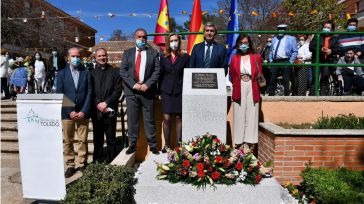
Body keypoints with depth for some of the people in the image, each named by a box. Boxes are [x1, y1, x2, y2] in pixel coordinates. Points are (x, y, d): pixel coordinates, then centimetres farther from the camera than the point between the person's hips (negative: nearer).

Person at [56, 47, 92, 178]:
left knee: (83, 140, 5)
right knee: (68, 141, 7)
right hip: (67, 113, 0)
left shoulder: (86, 73, 7)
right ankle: (70, 166, 19)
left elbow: (89, 93, 1)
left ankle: (83, 165, 17)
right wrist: (70, 112, -9)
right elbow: (59, 94, 0)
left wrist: (84, 111, -9)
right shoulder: (62, 73, 6)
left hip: (83, 113, 0)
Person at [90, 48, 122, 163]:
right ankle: (97, 160, 21)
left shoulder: (114, 73, 7)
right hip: (96, 110, 1)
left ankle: (110, 161, 15)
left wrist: (106, 102, -12)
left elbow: (118, 91, -1)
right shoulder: (91, 73, 8)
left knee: (111, 138, 4)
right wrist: (97, 104, -9)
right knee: (97, 138, 10)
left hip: (109, 110, -1)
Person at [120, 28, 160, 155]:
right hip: (131, 91, 1)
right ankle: (132, 145, 16)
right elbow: (123, 71, 4)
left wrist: (147, 84, -12)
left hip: (147, 91, -1)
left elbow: (157, 71, 0)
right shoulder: (128, 53, 12)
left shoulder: (153, 53, 8)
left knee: (149, 120, 5)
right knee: (132, 119, 5)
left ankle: (152, 145, 14)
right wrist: (133, 84, -9)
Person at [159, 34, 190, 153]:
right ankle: (167, 145, 8)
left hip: (180, 91, -1)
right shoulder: (163, 57, 10)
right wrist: (159, 90, 2)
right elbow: (160, 75, 8)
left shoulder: (185, 57, 5)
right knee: (166, 118, -2)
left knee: (178, 117, 4)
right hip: (166, 91, 1)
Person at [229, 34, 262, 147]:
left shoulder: (256, 57, 9)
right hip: (239, 90, 0)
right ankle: (239, 142, 6)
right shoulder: (234, 58, 10)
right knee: (239, 115, 1)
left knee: (251, 115, 0)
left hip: (252, 89, 0)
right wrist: (236, 84, 1)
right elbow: (232, 75, 11)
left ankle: (250, 141, 6)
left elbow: (259, 75, 10)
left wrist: (260, 78, -6)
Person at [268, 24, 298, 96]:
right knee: (272, 80, 3)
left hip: (285, 62, -4)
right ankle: (271, 95, 11)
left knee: (286, 80, 0)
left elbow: (295, 51, 2)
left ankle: (286, 95, 6)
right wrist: (270, 60, 10)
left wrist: (291, 61, -7)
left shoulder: (291, 39, 7)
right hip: (275, 62, 4)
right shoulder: (274, 39, 21)